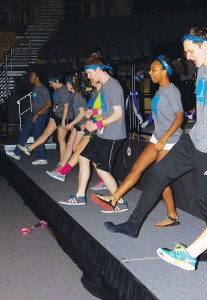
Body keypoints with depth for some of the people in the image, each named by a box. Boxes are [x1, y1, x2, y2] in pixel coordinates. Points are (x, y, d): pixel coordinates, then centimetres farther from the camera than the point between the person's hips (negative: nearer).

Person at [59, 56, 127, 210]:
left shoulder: (113, 86, -17)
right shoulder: (104, 85, 12)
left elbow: (118, 113, -20)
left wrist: (98, 124, -18)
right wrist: (94, 112, 8)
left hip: (112, 136, -10)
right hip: (102, 133, 10)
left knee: (102, 169, -7)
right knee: (84, 158, 13)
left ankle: (120, 202, 6)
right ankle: (80, 196, 23)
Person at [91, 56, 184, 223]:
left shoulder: (172, 91, -14)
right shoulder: (160, 90, 12)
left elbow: (179, 117, -18)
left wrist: (164, 139, -22)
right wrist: (160, 138, 17)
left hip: (169, 139, -9)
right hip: (158, 137, 9)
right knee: (137, 167, 6)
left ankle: (173, 217, 8)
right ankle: (113, 199, 8)